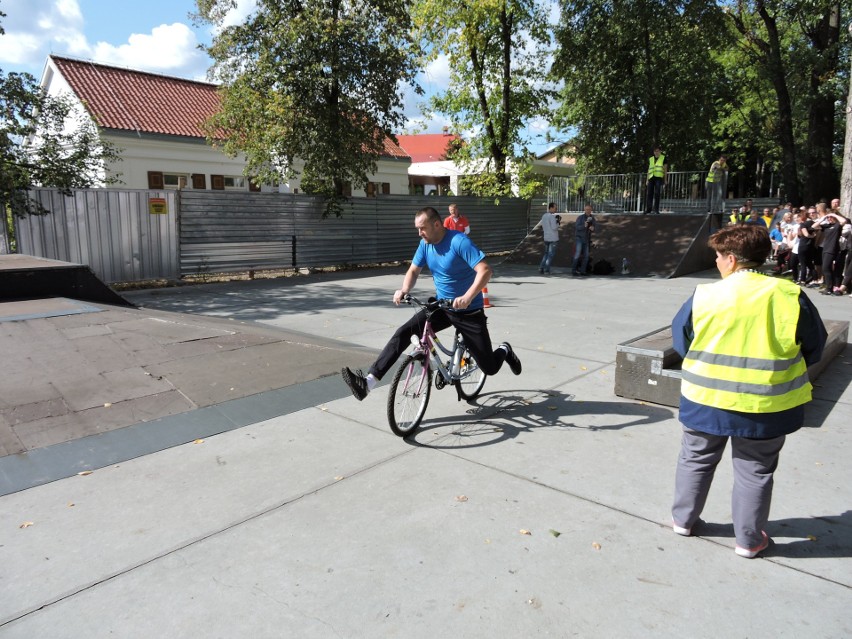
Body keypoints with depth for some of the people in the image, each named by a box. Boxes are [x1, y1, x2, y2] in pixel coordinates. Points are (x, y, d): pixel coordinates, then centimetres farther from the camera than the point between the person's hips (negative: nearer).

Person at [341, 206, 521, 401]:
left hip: (469, 311, -5)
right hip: (441, 306, 5)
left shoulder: (459, 242, -22)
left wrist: (468, 297, -44)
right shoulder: (425, 244, -1)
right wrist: (404, 290, -15)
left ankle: (504, 350, 36)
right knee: (403, 333, -16)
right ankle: (369, 381, -21)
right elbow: (414, 270, 7)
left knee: (489, 368, -1)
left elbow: (485, 270, -29)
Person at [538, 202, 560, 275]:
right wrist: (558, 222, -2)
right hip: (553, 238, -7)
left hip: (546, 238, 7)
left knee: (546, 253, 17)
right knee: (551, 254, -1)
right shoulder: (552, 216, -14)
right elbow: (554, 227, -19)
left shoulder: (544, 216, 10)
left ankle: (541, 268, 7)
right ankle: (546, 270, -3)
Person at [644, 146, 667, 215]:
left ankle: (656, 208, -8)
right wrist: (647, 179, 13)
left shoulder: (663, 158, 10)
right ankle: (648, 209, -1)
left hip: (659, 177, -3)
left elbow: (665, 169, 9)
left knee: (657, 193, -12)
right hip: (651, 178, 3)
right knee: (649, 194, -3)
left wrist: (665, 179, 3)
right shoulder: (650, 159, 19)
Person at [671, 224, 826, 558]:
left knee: (696, 459, 20)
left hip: (706, 399, 0)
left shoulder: (704, 296, -12)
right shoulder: (789, 296, -11)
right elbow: (814, 346, 2)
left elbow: (680, 338, 2)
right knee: (755, 471, 16)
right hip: (765, 405, 0)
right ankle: (749, 539, 28)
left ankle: (683, 519, 34)